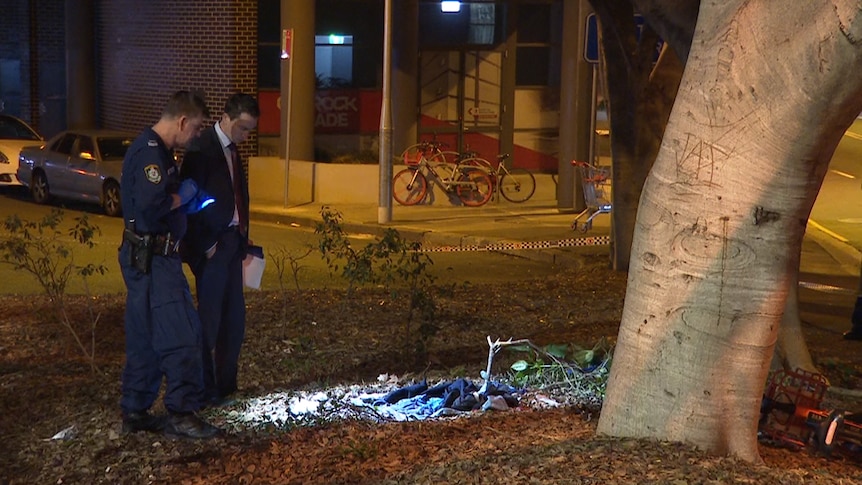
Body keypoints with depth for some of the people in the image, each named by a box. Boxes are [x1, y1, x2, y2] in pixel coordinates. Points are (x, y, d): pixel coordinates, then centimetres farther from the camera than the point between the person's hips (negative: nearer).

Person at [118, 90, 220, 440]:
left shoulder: (154, 149, 16)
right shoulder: (151, 152, -17)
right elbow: (150, 205, -29)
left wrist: (185, 200, 11)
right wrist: (182, 197, -13)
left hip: (148, 257, 11)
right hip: (151, 258, -11)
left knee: (145, 339, 14)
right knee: (181, 334, -6)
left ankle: (135, 413, 21)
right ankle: (181, 414, 0)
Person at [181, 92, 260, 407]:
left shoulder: (232, 149, 14)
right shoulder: (202, 149, -12)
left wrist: (242, 239, 10)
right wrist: (207, 246, -15)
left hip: (232, 242, 8)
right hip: (212, 246, -8)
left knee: (233, 319, 12)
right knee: (209, 319, -1)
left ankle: (225, 384, 22)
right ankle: (206, 390, 9)